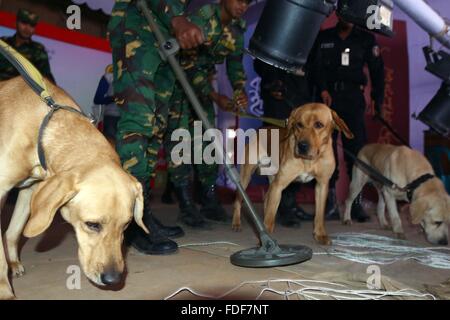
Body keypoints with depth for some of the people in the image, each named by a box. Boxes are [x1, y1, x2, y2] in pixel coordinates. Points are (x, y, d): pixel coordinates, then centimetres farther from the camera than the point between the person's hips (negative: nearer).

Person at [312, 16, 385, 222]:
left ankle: (357, 202, -1)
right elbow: (316, 66, 1)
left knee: (356, 149, -7)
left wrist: (378, 100, -2)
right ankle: (331, 203, 5)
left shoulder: (366, 39, 12)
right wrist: (323, 89, -17)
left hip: (353, 98, 0)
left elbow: (377, 70, 9)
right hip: (328, 97, 0)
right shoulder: (323, 38, 11)